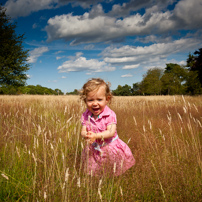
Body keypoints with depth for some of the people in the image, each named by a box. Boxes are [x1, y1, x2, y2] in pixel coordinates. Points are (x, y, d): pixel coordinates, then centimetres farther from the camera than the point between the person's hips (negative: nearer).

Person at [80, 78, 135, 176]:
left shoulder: (110, 115, -18)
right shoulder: (85, 116, -5)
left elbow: (111, 132, -24)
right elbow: (83, 131, -8)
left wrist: (96, 136, -39)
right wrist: (86, 135, -34)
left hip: (110, 148, -3)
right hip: (93, 150, 3)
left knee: (114, 172, 5)